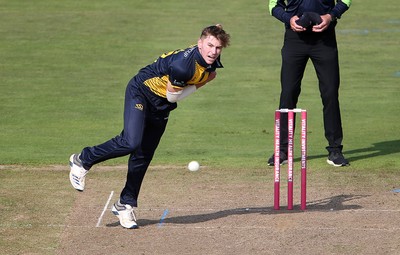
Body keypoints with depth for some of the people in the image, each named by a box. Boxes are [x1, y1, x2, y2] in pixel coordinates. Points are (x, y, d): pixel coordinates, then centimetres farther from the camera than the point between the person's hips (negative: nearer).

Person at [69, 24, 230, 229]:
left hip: (161, 106, 8)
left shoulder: (212, 63, -8)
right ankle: (82, 160, -6)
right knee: (130, 142, -27)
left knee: (142, 157, 8)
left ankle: (126, 205, 19)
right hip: (141, 92, -8)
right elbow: (172, 96, -22)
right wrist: (199, 84, -17)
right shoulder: (183, 64, -34)